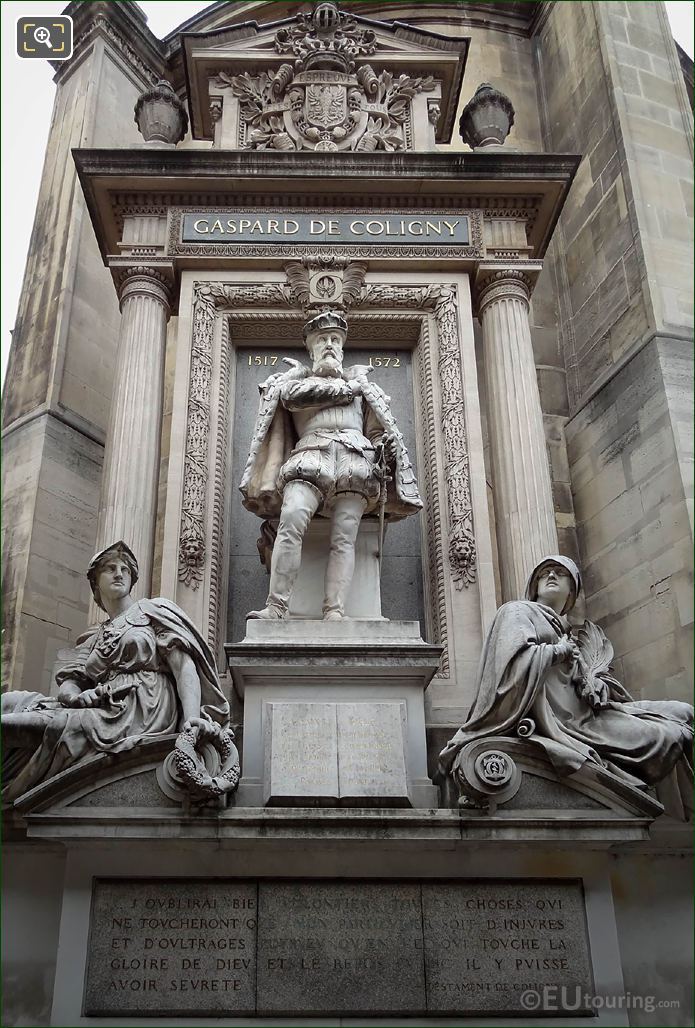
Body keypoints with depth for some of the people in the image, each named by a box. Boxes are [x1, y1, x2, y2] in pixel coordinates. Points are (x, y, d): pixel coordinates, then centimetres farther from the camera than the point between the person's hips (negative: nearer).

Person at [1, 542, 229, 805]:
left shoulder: (153, 610, 13)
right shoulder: (94, 640, 29)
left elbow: (184, 665, -1)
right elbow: (68, 682, 15)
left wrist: (192, 716, -19)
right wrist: (76, 695, -12)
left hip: (143, 713, -5)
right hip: (107, 711, 5)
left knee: (57, 726, -26)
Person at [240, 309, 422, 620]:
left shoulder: (359, 380, 34)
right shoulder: (295, 378, 28)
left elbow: (380, 428, 26)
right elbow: (293, 396, 2)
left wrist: (391, 442, 1)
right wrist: (346, 388, 8)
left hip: (355, 457, 2)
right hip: (310, 455, -1)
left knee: (344, 537, -17)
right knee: (291, 520, -28)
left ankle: (334, 613, -28)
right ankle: (276, 607, -32)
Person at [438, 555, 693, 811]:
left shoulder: (566, 631, 28)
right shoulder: (518, 611, 5)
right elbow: (518, 658, -17)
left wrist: (593, 685, -7)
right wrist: (560, 651, -2)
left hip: (579, 711, 9)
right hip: (552, 716, -8)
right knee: (664, 736, -15)